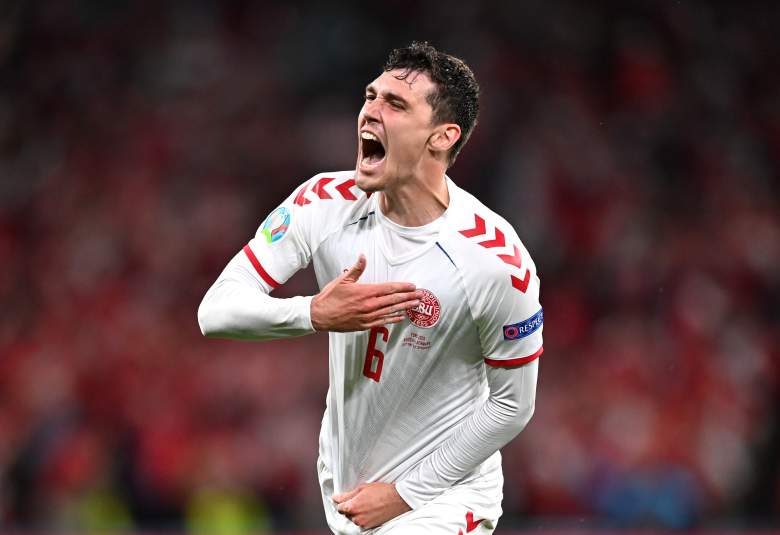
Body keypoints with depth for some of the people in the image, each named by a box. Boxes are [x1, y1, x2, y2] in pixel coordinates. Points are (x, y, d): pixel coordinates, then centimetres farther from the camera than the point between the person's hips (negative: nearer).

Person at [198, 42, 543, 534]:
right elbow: (215, 311, -12)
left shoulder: (497, 262, -22)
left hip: (440, 495, -4)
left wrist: (406, 494, -10)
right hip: (341, 483, 4)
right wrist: (315, 314, -30)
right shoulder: (326, 203, -11)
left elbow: (512, 405, -11)